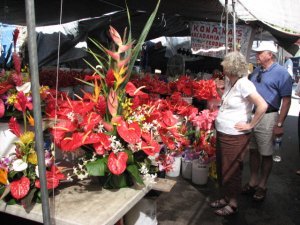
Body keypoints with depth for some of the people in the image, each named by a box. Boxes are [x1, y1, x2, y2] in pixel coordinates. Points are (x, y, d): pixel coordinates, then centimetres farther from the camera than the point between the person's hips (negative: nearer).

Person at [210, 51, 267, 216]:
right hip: (222, 133, 9)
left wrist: (250, 125, -18)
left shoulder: (243, 84, -20)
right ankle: (225, 198, 36)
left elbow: (262, 106, -26)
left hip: (235, 136, -9)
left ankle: (233, 204, 23)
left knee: (232, 171, 5)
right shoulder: (230, 82, 7)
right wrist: (220, 89, 6)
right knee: (221, 168, 18)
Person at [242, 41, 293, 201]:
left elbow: (286, 101, -11)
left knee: (266, 154, 6)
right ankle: (253, 181, 29)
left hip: (267, 118, -6)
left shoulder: (281, 73, -9)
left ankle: (262, 186, 21)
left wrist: (279, 124, -15)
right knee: (253, 151, 14)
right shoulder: (255, 71, 12)